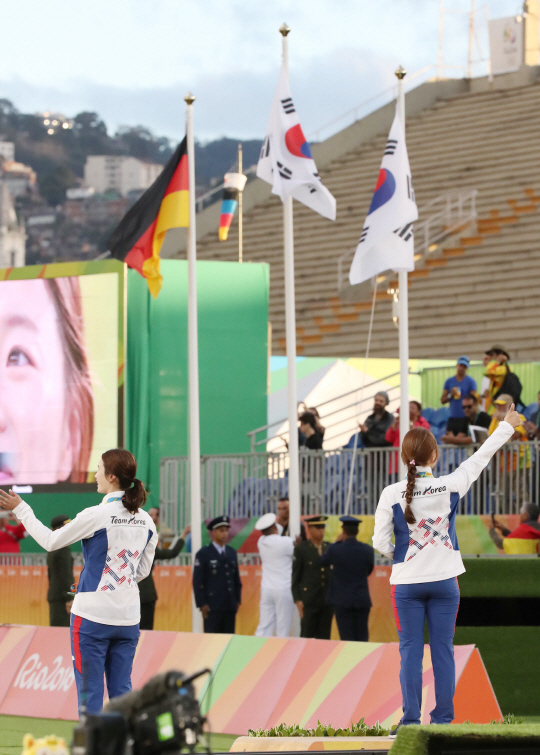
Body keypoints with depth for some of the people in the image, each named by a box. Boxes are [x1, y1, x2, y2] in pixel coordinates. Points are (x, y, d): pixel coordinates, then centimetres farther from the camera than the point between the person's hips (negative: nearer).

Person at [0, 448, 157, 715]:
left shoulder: (96, 516, -14)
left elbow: (50, 541, -4)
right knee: (121, 691, 10)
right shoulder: (146, 522, 4)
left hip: (93, 615, -5)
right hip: (128, 616, 5)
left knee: (90, 692, 0)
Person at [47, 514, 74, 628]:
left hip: (53, 595, 10)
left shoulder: (52, 551, 17)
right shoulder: (64, 549, -13)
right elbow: (65, 575, -17)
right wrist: (69, 599, -17)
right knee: (62, 627, -12)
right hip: (61, 597, -10)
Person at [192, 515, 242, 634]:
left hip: (230, 606, 5)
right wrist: (202, 604, -11)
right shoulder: (203, 554, -2)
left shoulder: (232, 553, 15)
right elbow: (198, 581, -5)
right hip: (212, 606, -5)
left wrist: (237, 600, 10)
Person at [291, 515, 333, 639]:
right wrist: (298, 600, -8)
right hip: (309, 601, -4)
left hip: (327, 601, 4)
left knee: (324, 637, 4)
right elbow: (295, 577, -1)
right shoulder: (301, 549, -1)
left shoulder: (330, 548, 10)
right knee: (307, 636, -3)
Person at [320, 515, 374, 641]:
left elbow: (323, 561, 9)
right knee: (362, 639, 6)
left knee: (346, 639, 0)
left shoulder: (335, 549, -11)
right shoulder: (368, 550, -4)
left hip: (342, 601, -2)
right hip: (362, 600, 2)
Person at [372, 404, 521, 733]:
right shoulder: (450, 486, -6)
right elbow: (480, 459, 8)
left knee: (411, 652, 3)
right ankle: (443, 719, 5)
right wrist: (507, 426, 21)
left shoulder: (392, 494, -9)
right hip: (445, 582, 1)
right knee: (443, 650, 5)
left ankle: (410, 721, -1)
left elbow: (381, 542, -6)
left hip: (407, 583, -1)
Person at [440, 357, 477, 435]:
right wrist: (450, 395, -8)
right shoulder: (449, 381, 14)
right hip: (452, 418, 3)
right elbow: (442, 400, 13)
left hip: (465, 418, -3)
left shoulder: (471, 381, 4)